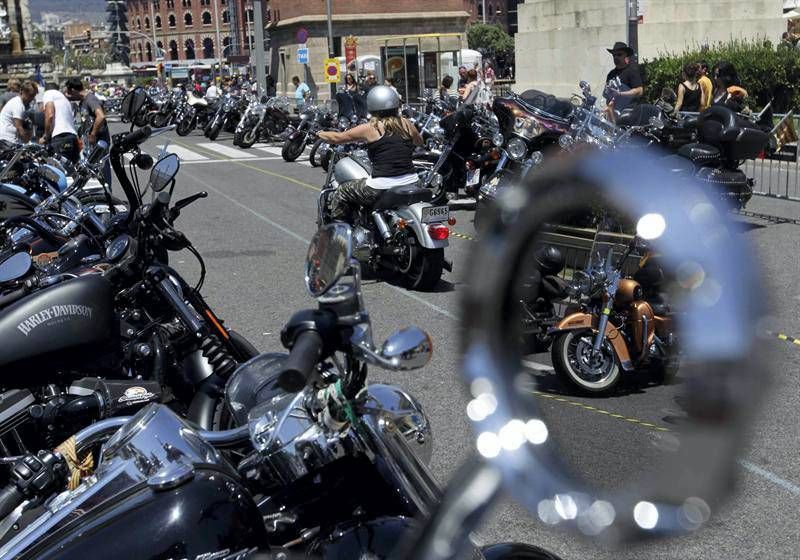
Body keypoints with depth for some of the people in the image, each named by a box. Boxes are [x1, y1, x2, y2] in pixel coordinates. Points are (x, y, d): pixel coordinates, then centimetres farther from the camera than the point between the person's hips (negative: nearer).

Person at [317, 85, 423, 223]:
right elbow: (420, 142, 27)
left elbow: (337, 138, 8)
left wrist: (320, 134, 27)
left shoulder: (370, 128, -5)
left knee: (341, 194, 16)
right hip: (411, 184, 5)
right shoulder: (406, 125, 6)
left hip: (382, 188, -5)